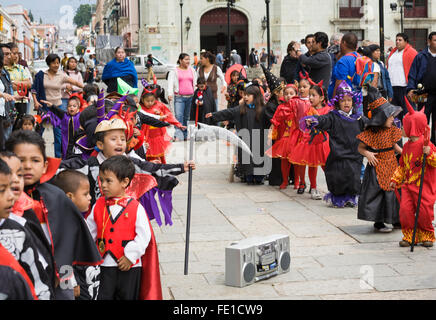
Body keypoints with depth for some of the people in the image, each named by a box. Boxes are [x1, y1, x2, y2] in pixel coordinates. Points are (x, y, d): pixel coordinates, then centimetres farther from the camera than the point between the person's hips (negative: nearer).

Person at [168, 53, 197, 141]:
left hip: (190, 97, 4)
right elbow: (170, 83, -3)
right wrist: (170, 94, -17)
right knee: (178, 116, -14)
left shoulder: (192, 70, 15)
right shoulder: (174, 71, 4)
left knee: (186, 117, 8)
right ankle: (178, 136, -18)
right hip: (179, 97, -4)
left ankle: (185, 135, 14)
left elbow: (196, 83, 18)